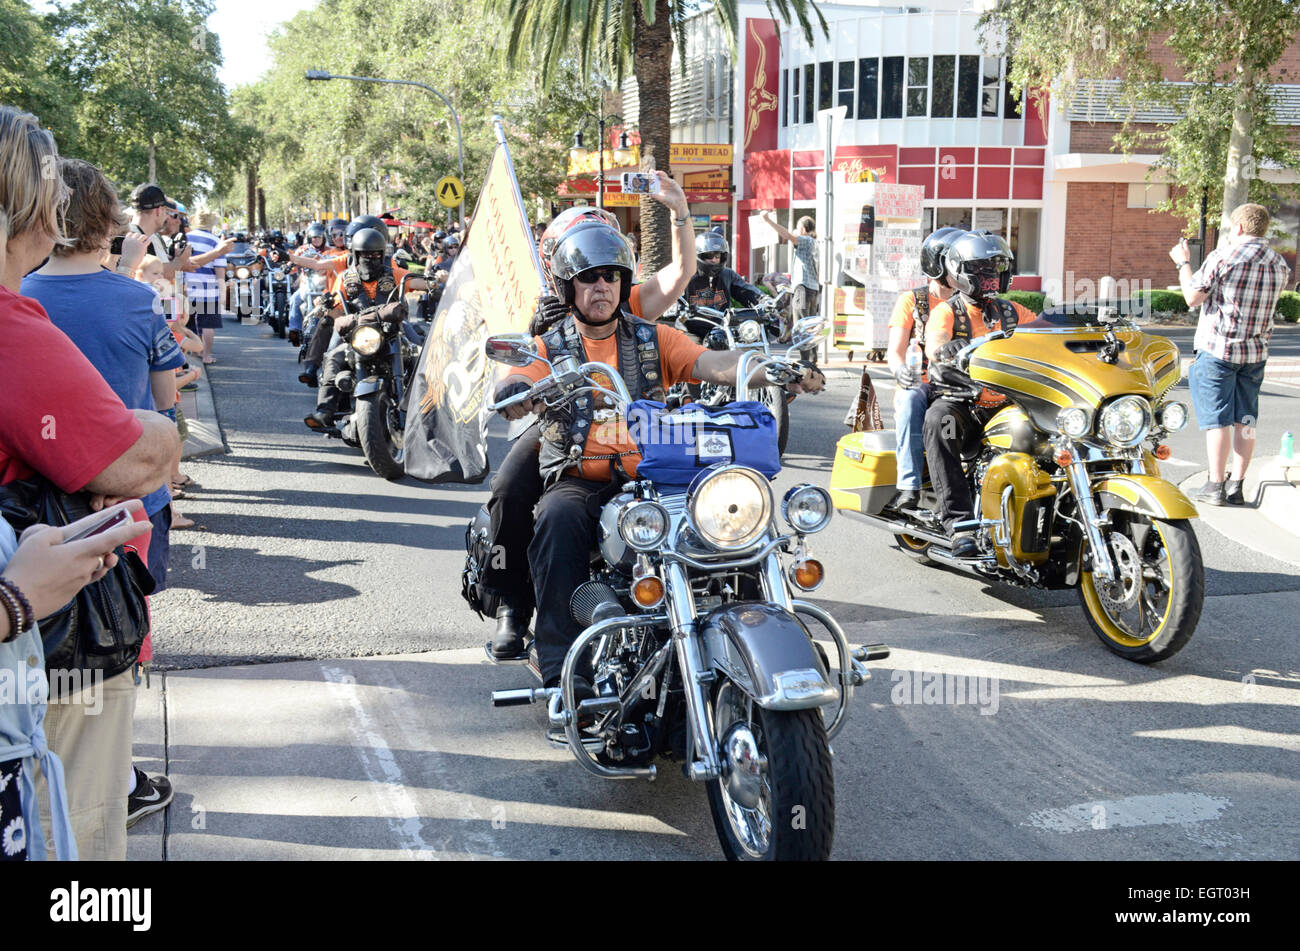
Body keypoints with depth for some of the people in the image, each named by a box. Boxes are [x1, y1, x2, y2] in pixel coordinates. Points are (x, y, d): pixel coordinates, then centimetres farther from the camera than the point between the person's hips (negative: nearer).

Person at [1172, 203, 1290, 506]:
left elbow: (1193, 297, -10)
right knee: (1245, 421, 9)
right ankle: (1236, 486, 11)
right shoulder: (1280, 265, 7)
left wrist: (1183, 263, 5)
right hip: (1256, 351, 5)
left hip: (1218, 348, -5)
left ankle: (1215, 486, -2)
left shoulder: (1223, 256, -12)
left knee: (1218, 420, -2)